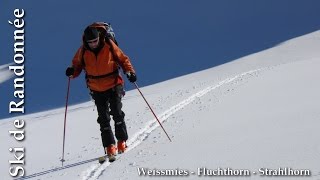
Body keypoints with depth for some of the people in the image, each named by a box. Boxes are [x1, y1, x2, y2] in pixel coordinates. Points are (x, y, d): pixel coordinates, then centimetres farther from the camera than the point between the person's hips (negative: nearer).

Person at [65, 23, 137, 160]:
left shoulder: (109, 45, -11)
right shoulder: (83, 51, -6)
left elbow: (122, 59, -2)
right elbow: (77, 64, 7)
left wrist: (129, 71, -16)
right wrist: (72, 72, -15)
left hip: (114, 84, -2)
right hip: (97, 89, 2)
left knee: (117, 113, -9)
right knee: (104, 118, 1)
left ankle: (122, 141, 8)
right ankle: (109, 146, 7)